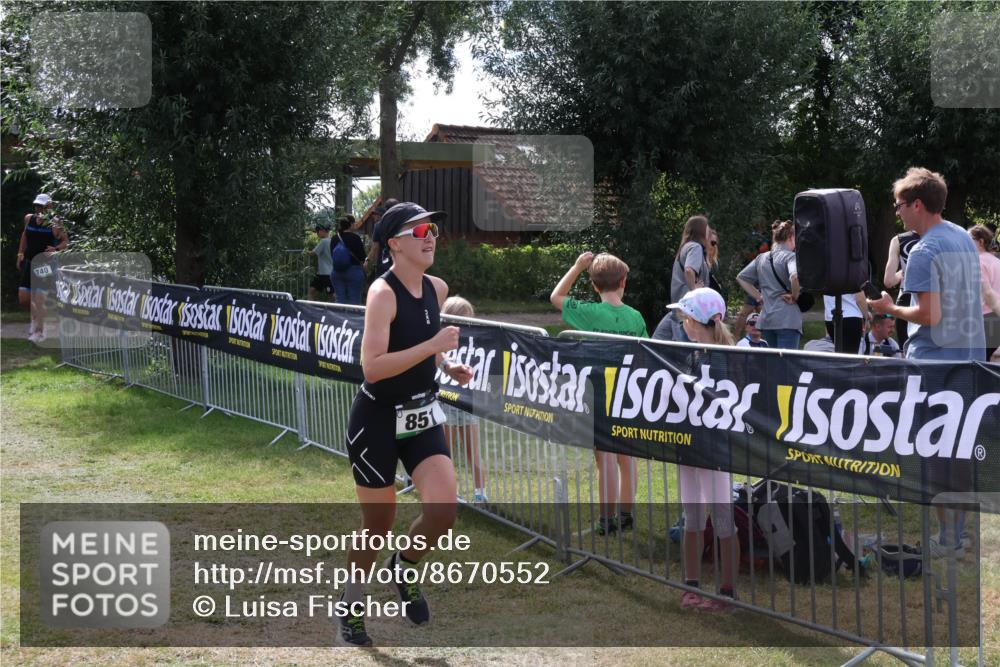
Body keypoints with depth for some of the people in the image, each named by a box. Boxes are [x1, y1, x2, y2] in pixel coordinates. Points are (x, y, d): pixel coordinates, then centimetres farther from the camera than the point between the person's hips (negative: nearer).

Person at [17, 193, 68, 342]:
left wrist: (56, 249, -22)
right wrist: (20, 254, 16)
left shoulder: (54, 223, -8)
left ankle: (40, 331, 9)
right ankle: (36, 316, 33)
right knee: (23, 299, 1)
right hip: (29, 262, 5)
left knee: (39, 299, -8)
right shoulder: (29, 218, 5)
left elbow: (66, 240, -3)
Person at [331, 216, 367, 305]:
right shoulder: (355, 238, -11)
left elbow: (332, 255, 12)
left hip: (336, 272, 4)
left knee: (340, 299, 6)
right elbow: (362, 257, -6)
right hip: (354, 271, -4)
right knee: (354, 300, -2)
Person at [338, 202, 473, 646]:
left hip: (421, 416, 6)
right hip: (377, 420, -6)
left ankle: (404, 569, 20)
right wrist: (434, 346, -29)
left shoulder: (438, 289, 4)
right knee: (379, 523, 5)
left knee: (443, 511, -11)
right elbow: (372, 367, -28)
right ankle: (352, 605, 31)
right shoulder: (383, 293, -19)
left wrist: (447, 368, 5)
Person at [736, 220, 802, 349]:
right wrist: (795, 297, -11)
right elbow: (795, 277, -27)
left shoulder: (761, 258, 13)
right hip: (787, 319, -7)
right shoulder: (790, 256, -8)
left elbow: (741, 278, 19)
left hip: (766, 319, 7)